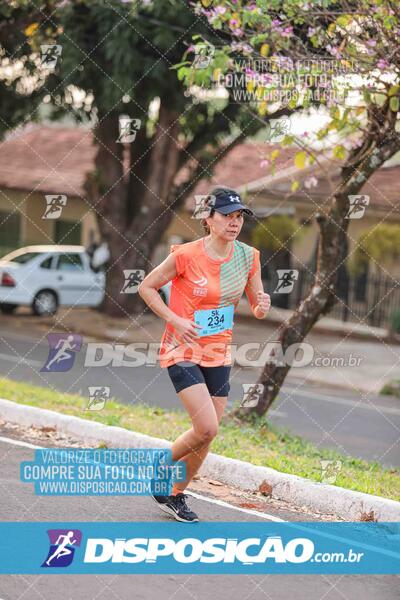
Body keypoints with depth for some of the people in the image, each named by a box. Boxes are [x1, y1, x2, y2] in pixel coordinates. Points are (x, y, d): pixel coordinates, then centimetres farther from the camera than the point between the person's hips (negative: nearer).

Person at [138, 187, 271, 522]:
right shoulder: (186, 255, -16)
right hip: (182, 352, -5)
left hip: (219, 354, 6)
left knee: (206, 437, 7)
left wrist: (262, 306, -16)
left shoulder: (249, 257, -1)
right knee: (207, 428, -19)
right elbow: (146, 287, -5)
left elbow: (257, 309, 8)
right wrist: (176, 320, -16)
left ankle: (176, 496, 28)